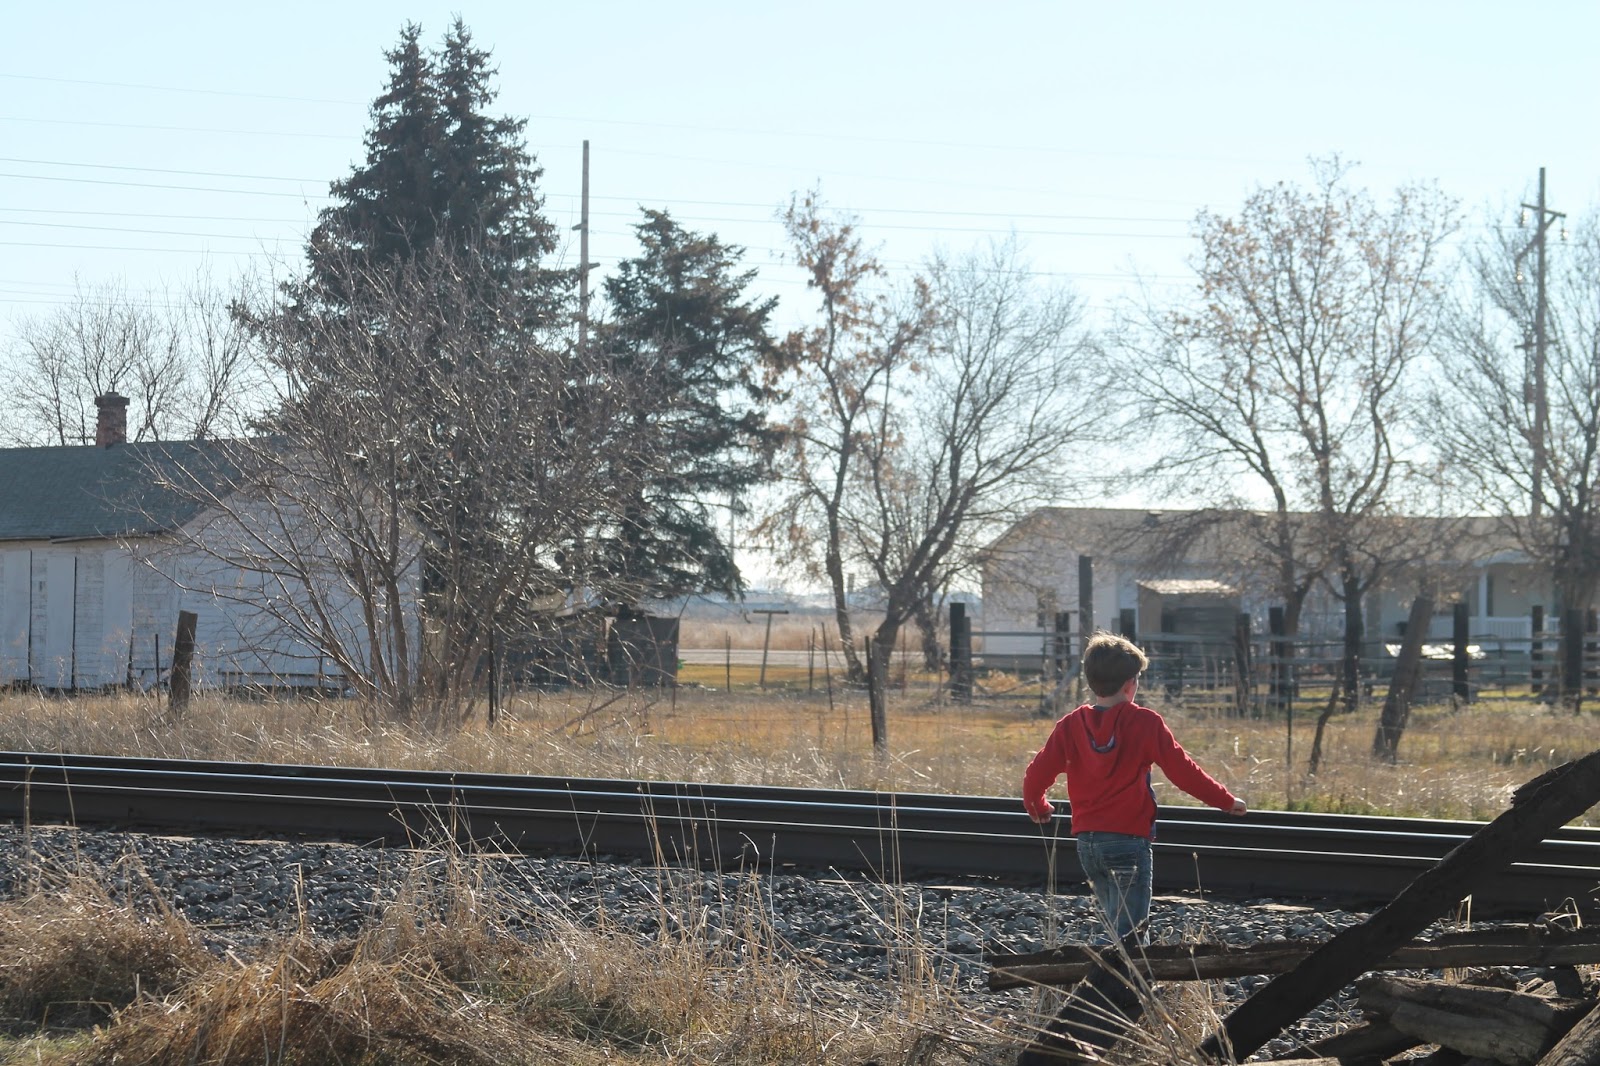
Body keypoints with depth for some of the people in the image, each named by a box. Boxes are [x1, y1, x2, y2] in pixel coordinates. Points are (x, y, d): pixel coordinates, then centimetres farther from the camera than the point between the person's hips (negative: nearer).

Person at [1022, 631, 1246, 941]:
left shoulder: (1070, 726, 3)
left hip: (1087, 842, 5)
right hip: (1128, 839, -5)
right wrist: (1227, 801, 6)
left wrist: (1037, 807, 26)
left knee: (1118, 929, 20)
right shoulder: (1145, 723, -8)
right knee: (1129, 933, -6)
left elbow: (1037, 774, 3)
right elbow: (1182, 771, -7)